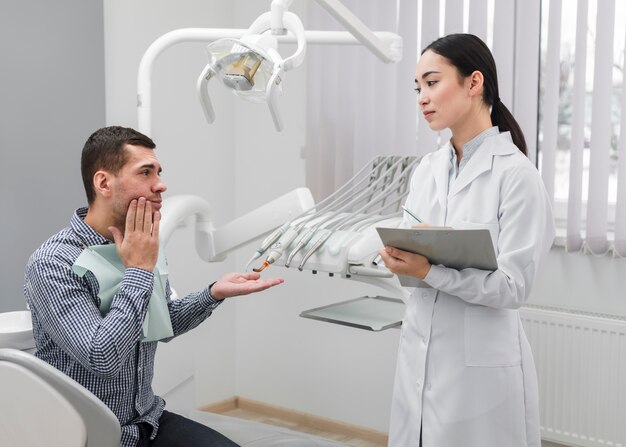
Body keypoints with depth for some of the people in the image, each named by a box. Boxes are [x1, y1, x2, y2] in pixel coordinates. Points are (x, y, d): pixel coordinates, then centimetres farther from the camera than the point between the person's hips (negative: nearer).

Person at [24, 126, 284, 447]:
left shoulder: (139, 247, 3)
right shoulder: (51, 264, -17)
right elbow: (102, 358, -25)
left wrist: (215, 293, -1)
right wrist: (139, 271, -19)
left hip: (148, 420, 6)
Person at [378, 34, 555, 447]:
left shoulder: (515, 174, -12)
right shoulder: (427, 169, 8)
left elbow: (512, 286, -15)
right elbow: (414, 253, 11)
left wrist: (428, 271, -24)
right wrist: (398, 258, -11)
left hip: (480, 365, -6)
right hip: (419, 354, 6)